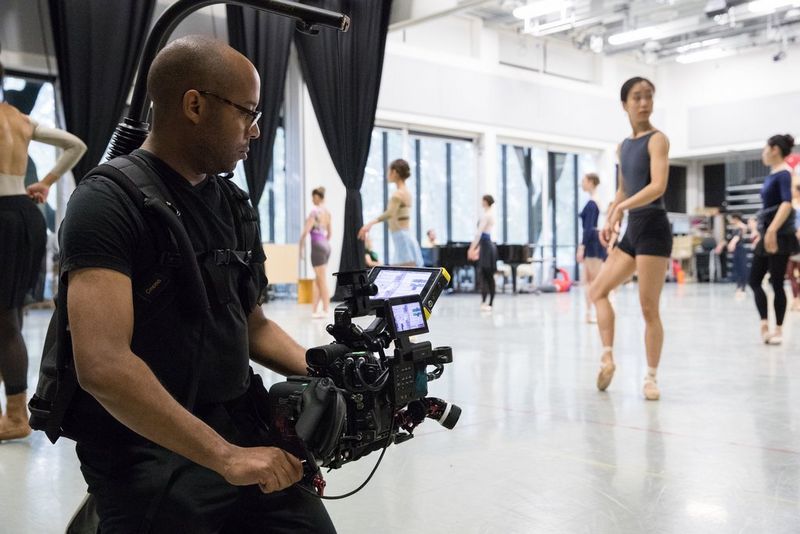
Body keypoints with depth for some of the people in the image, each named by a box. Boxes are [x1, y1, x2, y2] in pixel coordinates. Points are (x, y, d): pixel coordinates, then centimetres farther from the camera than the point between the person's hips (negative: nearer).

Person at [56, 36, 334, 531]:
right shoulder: (109, 201, -13)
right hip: (150, 450, -6)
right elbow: (103, 366, -24)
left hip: (244, 428, 6)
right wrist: (225, 457, -24)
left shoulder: (230, 201, 11)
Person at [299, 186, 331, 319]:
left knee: (322, 280, -3)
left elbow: (306, 231, -15)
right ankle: (313, 309, 15)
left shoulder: (315, 212, -12)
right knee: (318, 280, 12)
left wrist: (301, 246, -8)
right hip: (326, 246, 8)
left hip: (317, 246, -8)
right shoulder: (327, 212, 12)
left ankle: (326, 310, 1)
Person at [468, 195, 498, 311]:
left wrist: (472, 248, -17)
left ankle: (484, 302, -17)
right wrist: (477, 248, 25)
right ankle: (490, 303, 11)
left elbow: (479, 233, -16)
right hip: (489, 244, 9)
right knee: (489, 276, 9)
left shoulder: (486, 214, -11)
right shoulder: (491, 214, 18)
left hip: (486, 245, -9)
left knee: (483, 274, -12)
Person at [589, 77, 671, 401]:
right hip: (632, 231, 8)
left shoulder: (657, 139, -7)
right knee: (597, 290, 8)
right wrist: (610, 222, 12)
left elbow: (658, 186, -21)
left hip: (653, 229, -8)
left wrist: (620, 208, -28)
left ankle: (651, 377, 7)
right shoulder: (623, 146, 16)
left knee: (649, 308, -3)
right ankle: (607, 357, 11)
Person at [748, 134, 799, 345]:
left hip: (780, 235, -9)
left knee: (776, 282, -2)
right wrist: (762, 232, 24)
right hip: (767, 235, 9)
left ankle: (778, 330, 7)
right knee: (754, 280, 6)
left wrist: (772, 230, -35)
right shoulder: (772, 174, 15)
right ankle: (765, 324, 7)